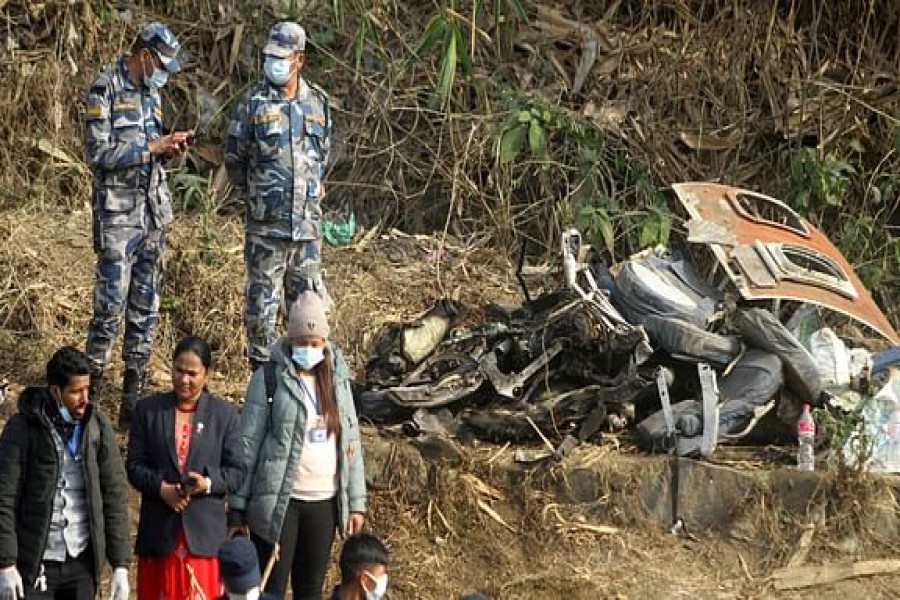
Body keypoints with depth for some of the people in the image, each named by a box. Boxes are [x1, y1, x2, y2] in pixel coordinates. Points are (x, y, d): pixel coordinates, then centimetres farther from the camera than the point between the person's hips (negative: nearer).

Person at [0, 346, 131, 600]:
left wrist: (121, 565, 0)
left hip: (82, 561, 3)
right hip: (35, 564, -3)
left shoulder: (97, 426, 2)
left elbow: (115, 496, 4)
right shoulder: (23, 427, -7)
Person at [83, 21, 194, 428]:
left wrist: (168, 147, 2)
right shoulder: (105, 91, -10)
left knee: (145, 307, 8)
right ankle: (90, 392, -2)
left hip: (153, 209, 8)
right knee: (110, 305, -9)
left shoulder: (150, 92, 13)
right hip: (118, 212, -8)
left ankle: (133, 399, 13)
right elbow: (98, 154, -16)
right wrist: (153, 147, -16)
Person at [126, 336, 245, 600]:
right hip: (158, 530, 1)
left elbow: (236, 472, 3)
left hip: (204, 532, -1)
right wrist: (161, 488, -14)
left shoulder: (225, 414, 5)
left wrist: (209, 483, -17)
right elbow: (134, 465, 4)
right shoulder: (148, 409, 7)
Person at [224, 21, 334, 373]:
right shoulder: (253, 105, -5)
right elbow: (233, 158, 4)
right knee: (262, 303, 0)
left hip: (307, 224, 3)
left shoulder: (318, 103, 5)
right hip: (265, 225, -3)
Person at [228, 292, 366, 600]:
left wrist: (356, 502, 6)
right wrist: (238, 506, -8)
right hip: (278, 502, -4)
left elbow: (351, 443, 11)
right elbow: (247, 444, -5)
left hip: (324, 501, 4)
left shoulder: (337, 379, 8)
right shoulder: (268, 379, -5)